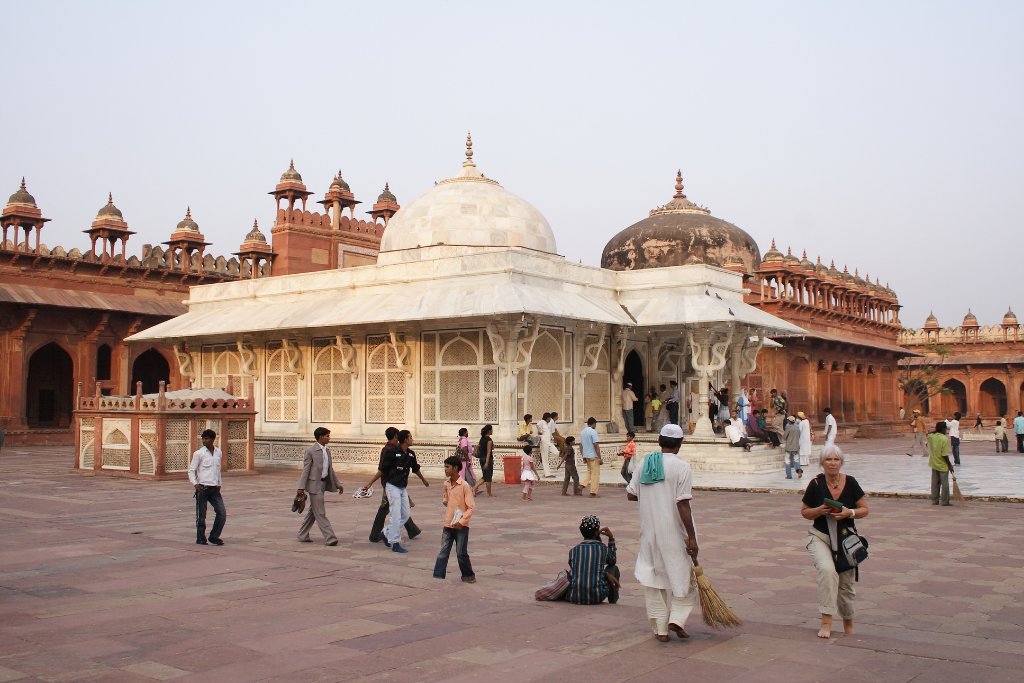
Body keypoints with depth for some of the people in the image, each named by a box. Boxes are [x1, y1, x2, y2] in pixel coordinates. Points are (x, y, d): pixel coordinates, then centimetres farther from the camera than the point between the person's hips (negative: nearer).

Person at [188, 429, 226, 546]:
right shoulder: (199, 454, -5)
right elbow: (191, 470, -4)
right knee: (201, 515, 1)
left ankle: (214, 536, 10)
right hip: (202, 488, -5)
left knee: (222, 513, -2)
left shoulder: (218, 452, 10)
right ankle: (201, 539, 13)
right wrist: (195, 484, -17)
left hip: (214, 488, 5)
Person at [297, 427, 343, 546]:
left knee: (313, 511, 14)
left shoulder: (327, 451, 12)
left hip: (324, 483, 8)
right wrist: (301, 487, -17)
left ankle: (302, 535, 24)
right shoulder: (310, 451, -11)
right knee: (320, 513, -5)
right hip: (314, 484, -8)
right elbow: (305, 469, -13)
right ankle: (329, 538, -6)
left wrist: (338, 484, 17)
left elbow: (330, 469, 19)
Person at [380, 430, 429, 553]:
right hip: (392, 486, -8)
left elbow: (415, 468, 23)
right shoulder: (392, 452, -17)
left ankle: (386, 533, 25)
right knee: (396, 515, -7)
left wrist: (423, 479, 37)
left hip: (403, 487, 8)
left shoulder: (411, 454, 5)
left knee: (405, 515, 11)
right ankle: (395, 544, 0)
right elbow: (382, 469, -11)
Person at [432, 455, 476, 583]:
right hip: (448, 525, 5)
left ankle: (468, 575, 20)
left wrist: (461, 521, -19)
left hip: (461, 526, -5)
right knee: (443, 553, 3)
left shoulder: (464, 486, -14)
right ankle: (438, 576, 5)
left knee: (461, 554, 1)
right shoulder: (446, 484, 5)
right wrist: (445, 501, 3)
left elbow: (472, 507, -14)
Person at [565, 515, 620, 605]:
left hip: (574, 598, 3)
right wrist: (611, 538, 26)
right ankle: (613, 603, 29)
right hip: (597, 597, -3)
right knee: (614, 568, 24)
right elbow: (612, 561, 26)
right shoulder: (603, 548, 3)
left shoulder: (573, 551, 6)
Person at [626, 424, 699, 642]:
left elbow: (631, 494, 5)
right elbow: (683, 505, -17)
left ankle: (660, 628, 13)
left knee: (654, 577, 11)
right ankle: (677, 618, 2)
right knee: (684, 575, 13)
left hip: (649, 531, 4)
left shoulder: (643, 463, 3)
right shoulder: (681, 467, -12)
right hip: (675, 532, -4)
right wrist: (692, 538, -14)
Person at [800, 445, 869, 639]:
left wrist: (850, 513, -19)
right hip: (820, 537, -2)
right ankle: (826, 621, -23)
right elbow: (804, 512, 0)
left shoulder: (850, 483, -7)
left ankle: (848, 623, 38)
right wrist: (819, 511, -19)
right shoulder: (816, 484, -10)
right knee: (827, 570, -29)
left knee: (846, 584, 11)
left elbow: (865, 509, 0)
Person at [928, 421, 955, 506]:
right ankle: (944, 501, 8)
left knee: (935, 483, 13)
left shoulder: (931, 436, -3)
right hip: (943, 465, -6)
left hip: (934, 464, 6)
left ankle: (934, 500, 17)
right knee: (945, 484, 5)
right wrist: (950, 465, -12)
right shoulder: (944, 439, -21)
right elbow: (945, 455, -21)